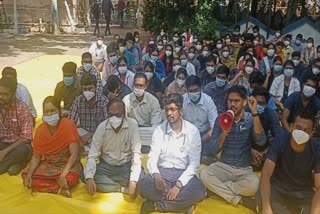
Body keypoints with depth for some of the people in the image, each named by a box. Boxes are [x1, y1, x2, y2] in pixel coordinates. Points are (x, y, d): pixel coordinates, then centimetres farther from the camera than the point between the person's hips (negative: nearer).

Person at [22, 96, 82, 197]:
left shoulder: (68, 124, -17)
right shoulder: (41, 129, -2)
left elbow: (74, 154, -21)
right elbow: (36, 156, 1)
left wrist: (63, 173, -32)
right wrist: (29, 174, -16)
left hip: (68, 163, -5)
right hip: (48, 165, 6)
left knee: (69, 179, -37)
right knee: (25, 175, -16)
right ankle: (61, 188, -13)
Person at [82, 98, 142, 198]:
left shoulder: (132, 124, -16)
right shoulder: (102, 127, -11)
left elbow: (136, 153, -19)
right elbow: (93, 155, -12)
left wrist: (133, 180, -31)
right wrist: (89, 177, -29)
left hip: (126, 166, -2)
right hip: (106, 166, 3)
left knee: (140, 178, -33)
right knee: (84, 175, -25)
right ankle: (124, 188, -20)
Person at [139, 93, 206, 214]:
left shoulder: (193, 131, -4)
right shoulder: (159, 130, 1)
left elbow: (194, 163, -8)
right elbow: (152, 158, -4)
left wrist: (179, 184, -21)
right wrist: (156, 175, -27)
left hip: (183, 173, 0)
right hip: (162, 172, 1)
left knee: (199, 191, -32)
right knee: (145, 184, -32)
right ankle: (182, 202, -17)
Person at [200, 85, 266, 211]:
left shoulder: (251, 120, -4)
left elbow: (261, 142, -24)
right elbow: (213, 151, -9)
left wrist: (255, 113, -28)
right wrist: (224, 132, -25)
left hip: (244, 169, -1)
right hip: (223, 166, 1)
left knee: (254, 185, -33)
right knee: (204, 174, -29)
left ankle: (217, 188, -12)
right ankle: (239, 199, -16)